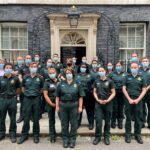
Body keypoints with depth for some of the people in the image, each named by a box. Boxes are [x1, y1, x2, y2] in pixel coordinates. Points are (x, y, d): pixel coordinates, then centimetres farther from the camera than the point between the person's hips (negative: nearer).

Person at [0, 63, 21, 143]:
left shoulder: (15, 78, -1)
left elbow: (18, 88, 11)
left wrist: (14, 94, 7)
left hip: (12, 100, -1)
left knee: (13, 118, 7)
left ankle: (12, 134, 19)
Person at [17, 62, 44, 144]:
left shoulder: (40, 78, 0)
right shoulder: (25, 77, 5)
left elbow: (42, 88, 9)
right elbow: (23, 88, 16)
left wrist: (37, 94, 4)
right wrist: (27, 93, 9)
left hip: (36, 99, -1)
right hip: (27, 99, 1)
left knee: (36, 119, 6)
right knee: (26, 118, 6)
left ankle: (36, 135, 20)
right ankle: (24, 134, 20)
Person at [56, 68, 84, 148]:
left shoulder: (77, 84, 4)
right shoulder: (61, 84, 7)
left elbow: (80, 96, 1)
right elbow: (57, 96, 6)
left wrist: (80, 107, -5)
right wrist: (57, 106, 0)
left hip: (74, 105, -1)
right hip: (63, 105, 1)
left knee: (73, 123, 5)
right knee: (64, 124, 8)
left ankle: (72, 140, 18)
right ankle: (65, 140, 21)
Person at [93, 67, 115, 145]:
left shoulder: (110, 81, 0)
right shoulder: (96, 81, 7)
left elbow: (113, 93, -1)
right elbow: (94, 92, 8)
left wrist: (107, 100, -13)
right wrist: (98, 100, -7)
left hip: (108, 103, -1)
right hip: (98, 103, 1)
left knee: (107, 121, 8)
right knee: (98, 120, -2)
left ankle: (106, 137, 21)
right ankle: (98, 136, 12)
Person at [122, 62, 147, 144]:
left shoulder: (141, 78, 8)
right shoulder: (127, 77, 8)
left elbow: (144, 90, 4)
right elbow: (124, 89, 2)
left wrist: (138, 99, -7)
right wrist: (129, 99, -8)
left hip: (138, 100, 1)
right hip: (128, 100, 0)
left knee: (138, 118, 6)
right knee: (128, 118, 5)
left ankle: (138, 135, 17)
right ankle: (128, 134, 16)